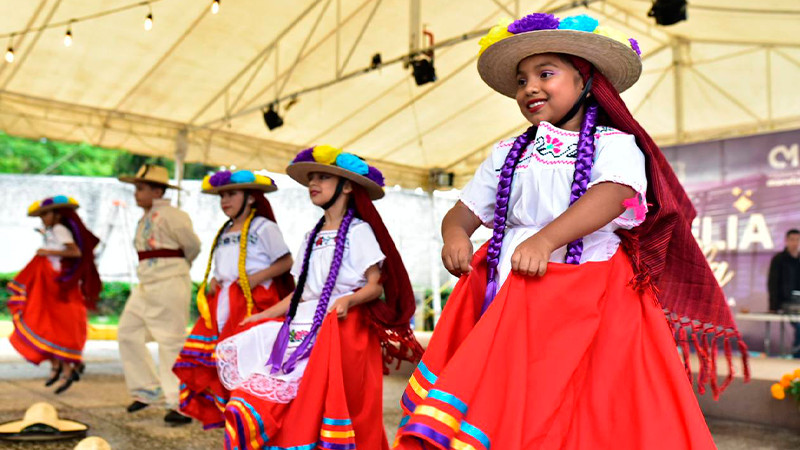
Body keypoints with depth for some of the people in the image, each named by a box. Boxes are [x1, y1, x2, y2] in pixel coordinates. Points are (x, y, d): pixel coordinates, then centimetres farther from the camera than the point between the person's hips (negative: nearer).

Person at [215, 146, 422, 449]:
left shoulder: (358, 231, -1)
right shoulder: (313, 237, 19)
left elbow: (376, 286, -7)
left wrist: (349, 299, -26)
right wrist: (263, 316, 15)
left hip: (341, 326, -7)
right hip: (304, 322, 8)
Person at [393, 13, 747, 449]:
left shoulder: (613, 143, 4)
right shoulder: (506, 154, 20)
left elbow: (613, 196, -16)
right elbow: (463, 211, 15)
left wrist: (545, 238, -31)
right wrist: (454, 234, -10)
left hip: (586, 294, -4)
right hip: (508, 292, 4)